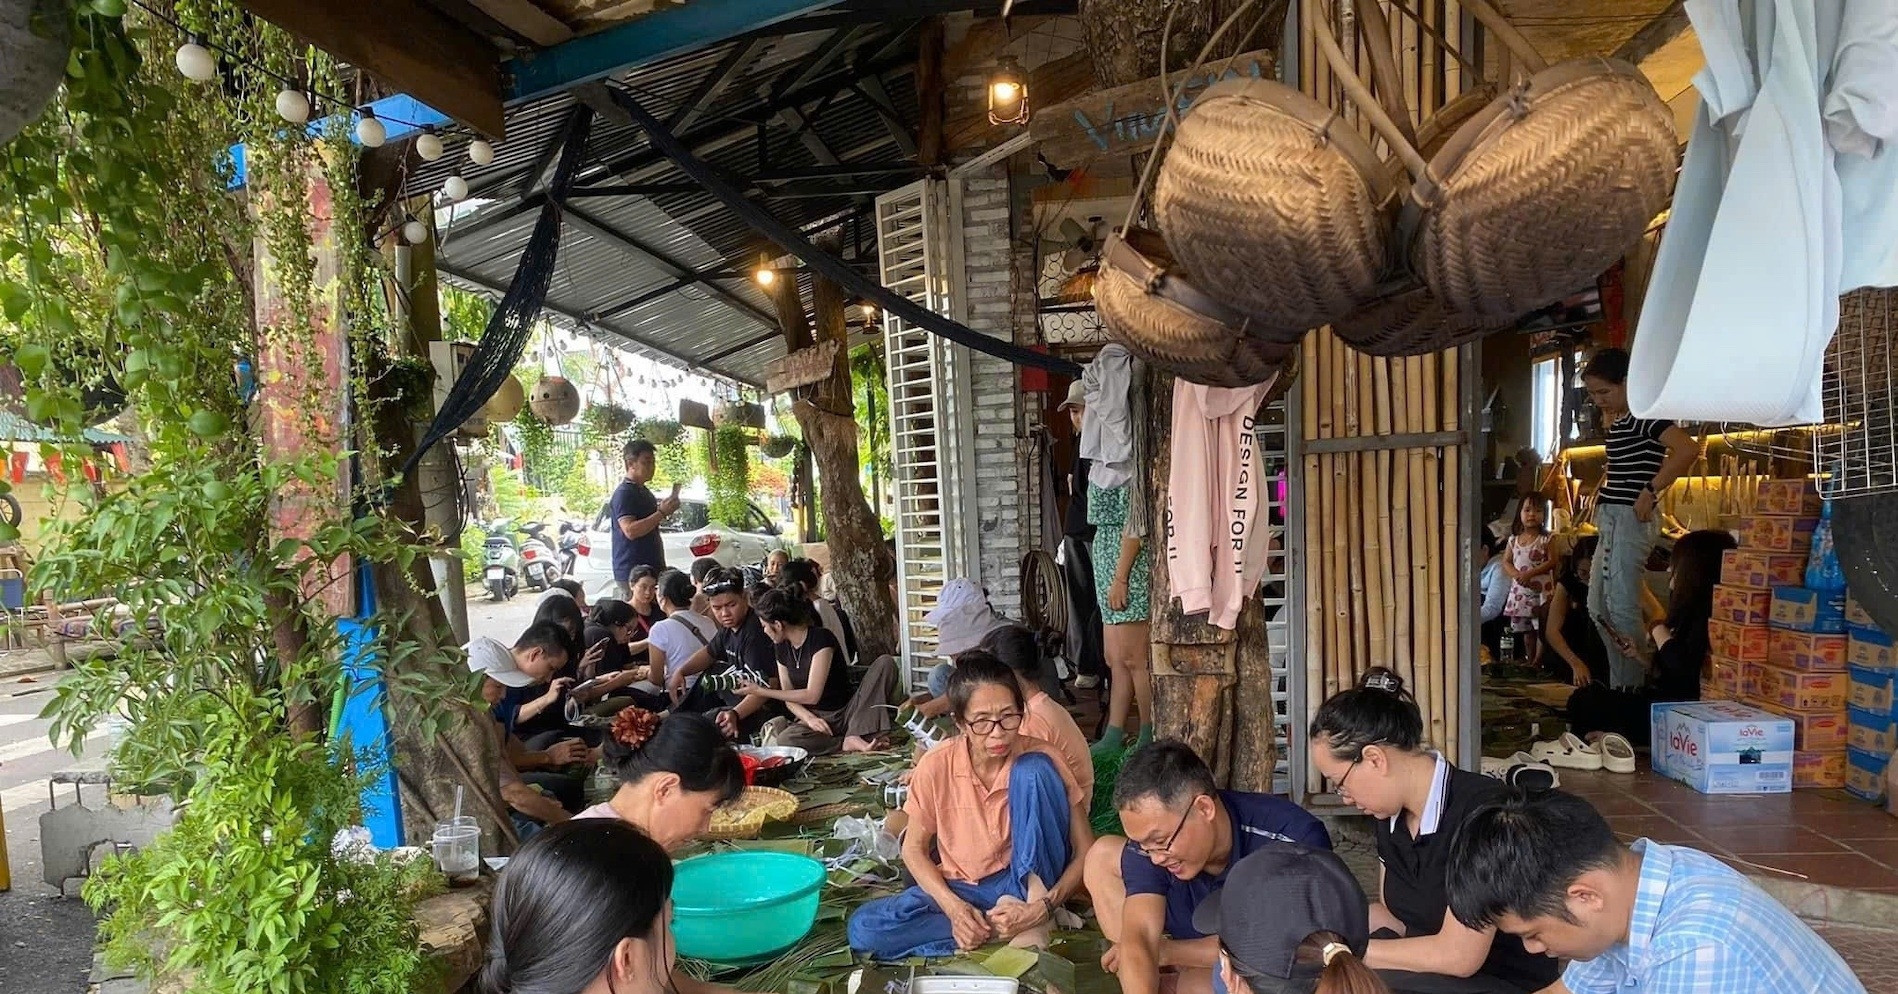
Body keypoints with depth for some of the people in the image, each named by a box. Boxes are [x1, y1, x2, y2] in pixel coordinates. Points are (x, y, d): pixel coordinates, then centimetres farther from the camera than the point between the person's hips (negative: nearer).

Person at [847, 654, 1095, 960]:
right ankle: (1000, 926, -18)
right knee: (864, 929, -24)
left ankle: (1035, 902, -20)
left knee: (1032, 770, -25)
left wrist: (1044, 907, -27)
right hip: (962, 891, 3)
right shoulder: (936, 767, -13)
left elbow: (1085, 853, -11)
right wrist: (952, 906, -18)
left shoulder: (1038, 761, -15)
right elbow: (914, 849, 0)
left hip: (1027, 879, -2)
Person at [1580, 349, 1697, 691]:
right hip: (1612, 518, 11)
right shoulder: (1618, 419, 15)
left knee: (1621, 607, -8)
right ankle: (1619, 686, 21)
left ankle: (1633, 688, 0)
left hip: (1631, 518, -11)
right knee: (1598, 606, 14)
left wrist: (1651, 491, -23)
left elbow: (1688, 449, -28)